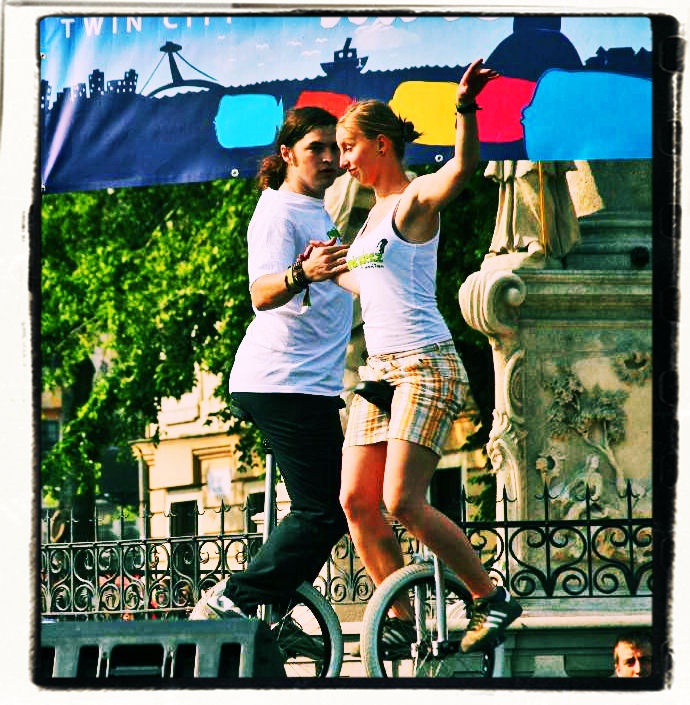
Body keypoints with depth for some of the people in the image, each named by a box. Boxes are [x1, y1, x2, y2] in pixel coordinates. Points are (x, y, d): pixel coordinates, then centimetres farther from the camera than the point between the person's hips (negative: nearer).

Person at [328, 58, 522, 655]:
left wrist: (466, 107, -45)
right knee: (356, 501, 0)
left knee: (402, 501, -16)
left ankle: (493, 597, -5)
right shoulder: (378, 211, 18)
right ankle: (401, 618, 9)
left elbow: (464, 166, -31)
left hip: (426, 365, -9)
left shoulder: (416, 199, -7)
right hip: (380, 369, 9)